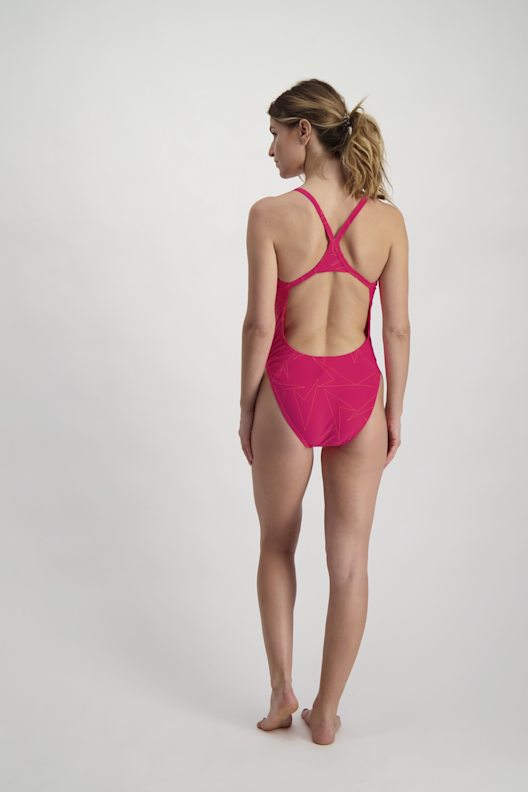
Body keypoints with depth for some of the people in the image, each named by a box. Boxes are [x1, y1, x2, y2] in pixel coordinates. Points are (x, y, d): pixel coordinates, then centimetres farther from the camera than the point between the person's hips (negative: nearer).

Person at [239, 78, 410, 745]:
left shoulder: (271, 215, -12)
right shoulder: (386, 219, -3)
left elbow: (260, 324, -11)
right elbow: (397, 329, -1)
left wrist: (247, 408, 2)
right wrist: (395, 412, 9)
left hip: (289, 391, -2)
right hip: (357, 394, 2)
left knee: (277, 547, 21)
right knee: (349, 560, 12)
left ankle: (281, 692, 29)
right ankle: (326, 712, 24)